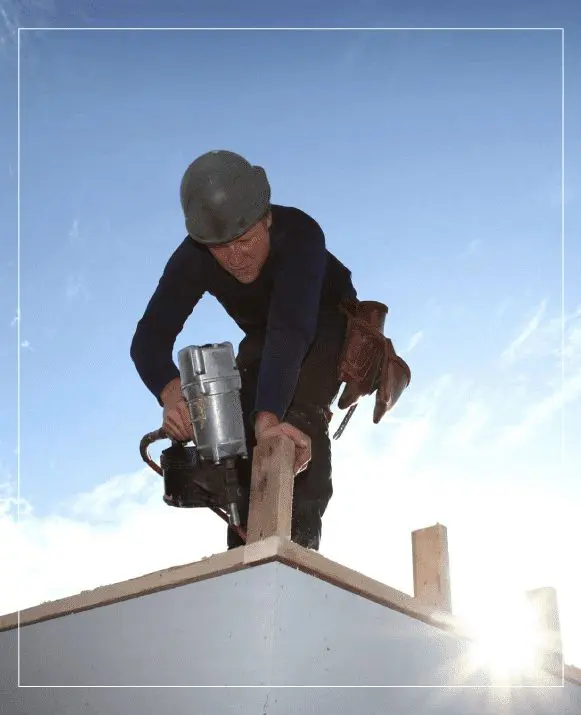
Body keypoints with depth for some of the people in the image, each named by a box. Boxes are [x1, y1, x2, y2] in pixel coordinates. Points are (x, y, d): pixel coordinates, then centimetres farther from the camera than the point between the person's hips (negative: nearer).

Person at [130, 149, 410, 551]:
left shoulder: (300, 233, -40)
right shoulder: (193, 258, -28)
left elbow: (291, 329, -53)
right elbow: (149, 338, -36)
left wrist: (267, 418, -66)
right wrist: (170, 391, -59)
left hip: (326, 323, -4)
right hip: (264, 341, 4)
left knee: (300, 416, -30)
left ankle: (299, 543, -28)